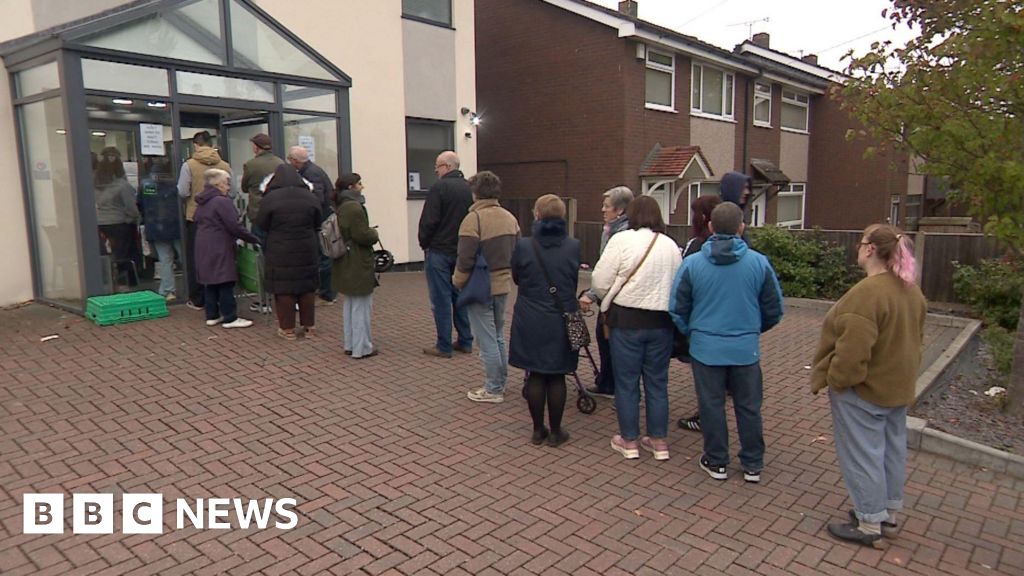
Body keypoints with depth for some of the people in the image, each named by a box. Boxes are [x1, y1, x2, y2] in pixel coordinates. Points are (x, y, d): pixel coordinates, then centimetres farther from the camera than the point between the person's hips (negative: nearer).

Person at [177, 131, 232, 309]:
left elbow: (182, 193, -10)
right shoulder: (224, 165, -4)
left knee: (195, 259, 9)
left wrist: (194, 194, 10)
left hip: (195, 218, -2)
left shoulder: (189, 165, -10)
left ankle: (197, 300, 13)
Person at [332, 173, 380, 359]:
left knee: (349, 305, 18)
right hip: (358, 265, -10)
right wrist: (373, 233, -3)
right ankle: (362, 347, 6)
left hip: (345, 264, 10)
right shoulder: (354, 207, -19)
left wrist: (369, 233, 11)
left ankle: (350, 343, 27)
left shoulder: (341, 207, 11)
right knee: (361, 306, -1)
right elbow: (362, 235, -22)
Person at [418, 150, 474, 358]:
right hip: (462, 252, 6)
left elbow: (428, 220, -16)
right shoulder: (469, 188, 7)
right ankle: (465, 341, 19)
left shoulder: (439, 187, -13)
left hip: (439, 251, -6)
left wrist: (424, 243, -1)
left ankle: (444, 346, 3)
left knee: (441, 300, -1)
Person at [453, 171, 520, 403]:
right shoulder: (509, 217, 6)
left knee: (487, 340, 2)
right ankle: (500, 383, 27)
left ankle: (493, 389, 10)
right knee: (498, 337, 18)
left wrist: (458, 281, -5)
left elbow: (465, 259, -20)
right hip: (503, 285, 7)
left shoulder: (474, 218, -16)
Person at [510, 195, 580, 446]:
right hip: (562, 322, 1)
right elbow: (574, 282, 7)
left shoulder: (523, 246, -11)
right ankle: (555, 431, 18)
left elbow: (516, 278, 5)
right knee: (557, 377, 10)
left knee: (535, 375, 10)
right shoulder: (573, 247, -7)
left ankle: (538, 430, 20)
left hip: (530, 323, 0)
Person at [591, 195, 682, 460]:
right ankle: (659, 441, 22)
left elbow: (600, 282, -10)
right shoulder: (671, 245, 2)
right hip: (661, 321, 4)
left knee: (627, 382, 8)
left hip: (627, 319, -4)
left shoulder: (622, 240, -11)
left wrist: (611, 300, 10)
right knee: (657, 382, 14)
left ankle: (629, 441, 18)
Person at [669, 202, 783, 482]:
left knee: (712, 405, 12)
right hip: (746, 347, 1)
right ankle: (753, 465, 25)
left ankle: (716, 462, 24)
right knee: (749, 406, 14)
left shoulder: (692, 263, -10)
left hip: (706, 346, -1)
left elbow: (678, 309, -4)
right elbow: (774, 310, 2)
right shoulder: (759, 262, -7)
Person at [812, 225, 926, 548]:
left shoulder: (867, 293, -27)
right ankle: (889, 515, 34)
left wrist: (834, 381, -15)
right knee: (892, 450, 19)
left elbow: (853, 349, -29)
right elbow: (914, 338, 14)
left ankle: (869, 524, 15)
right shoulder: (912, 291, 5)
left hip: (864, 390, -9)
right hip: (898, 387, 10)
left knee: (862, 454, 4)